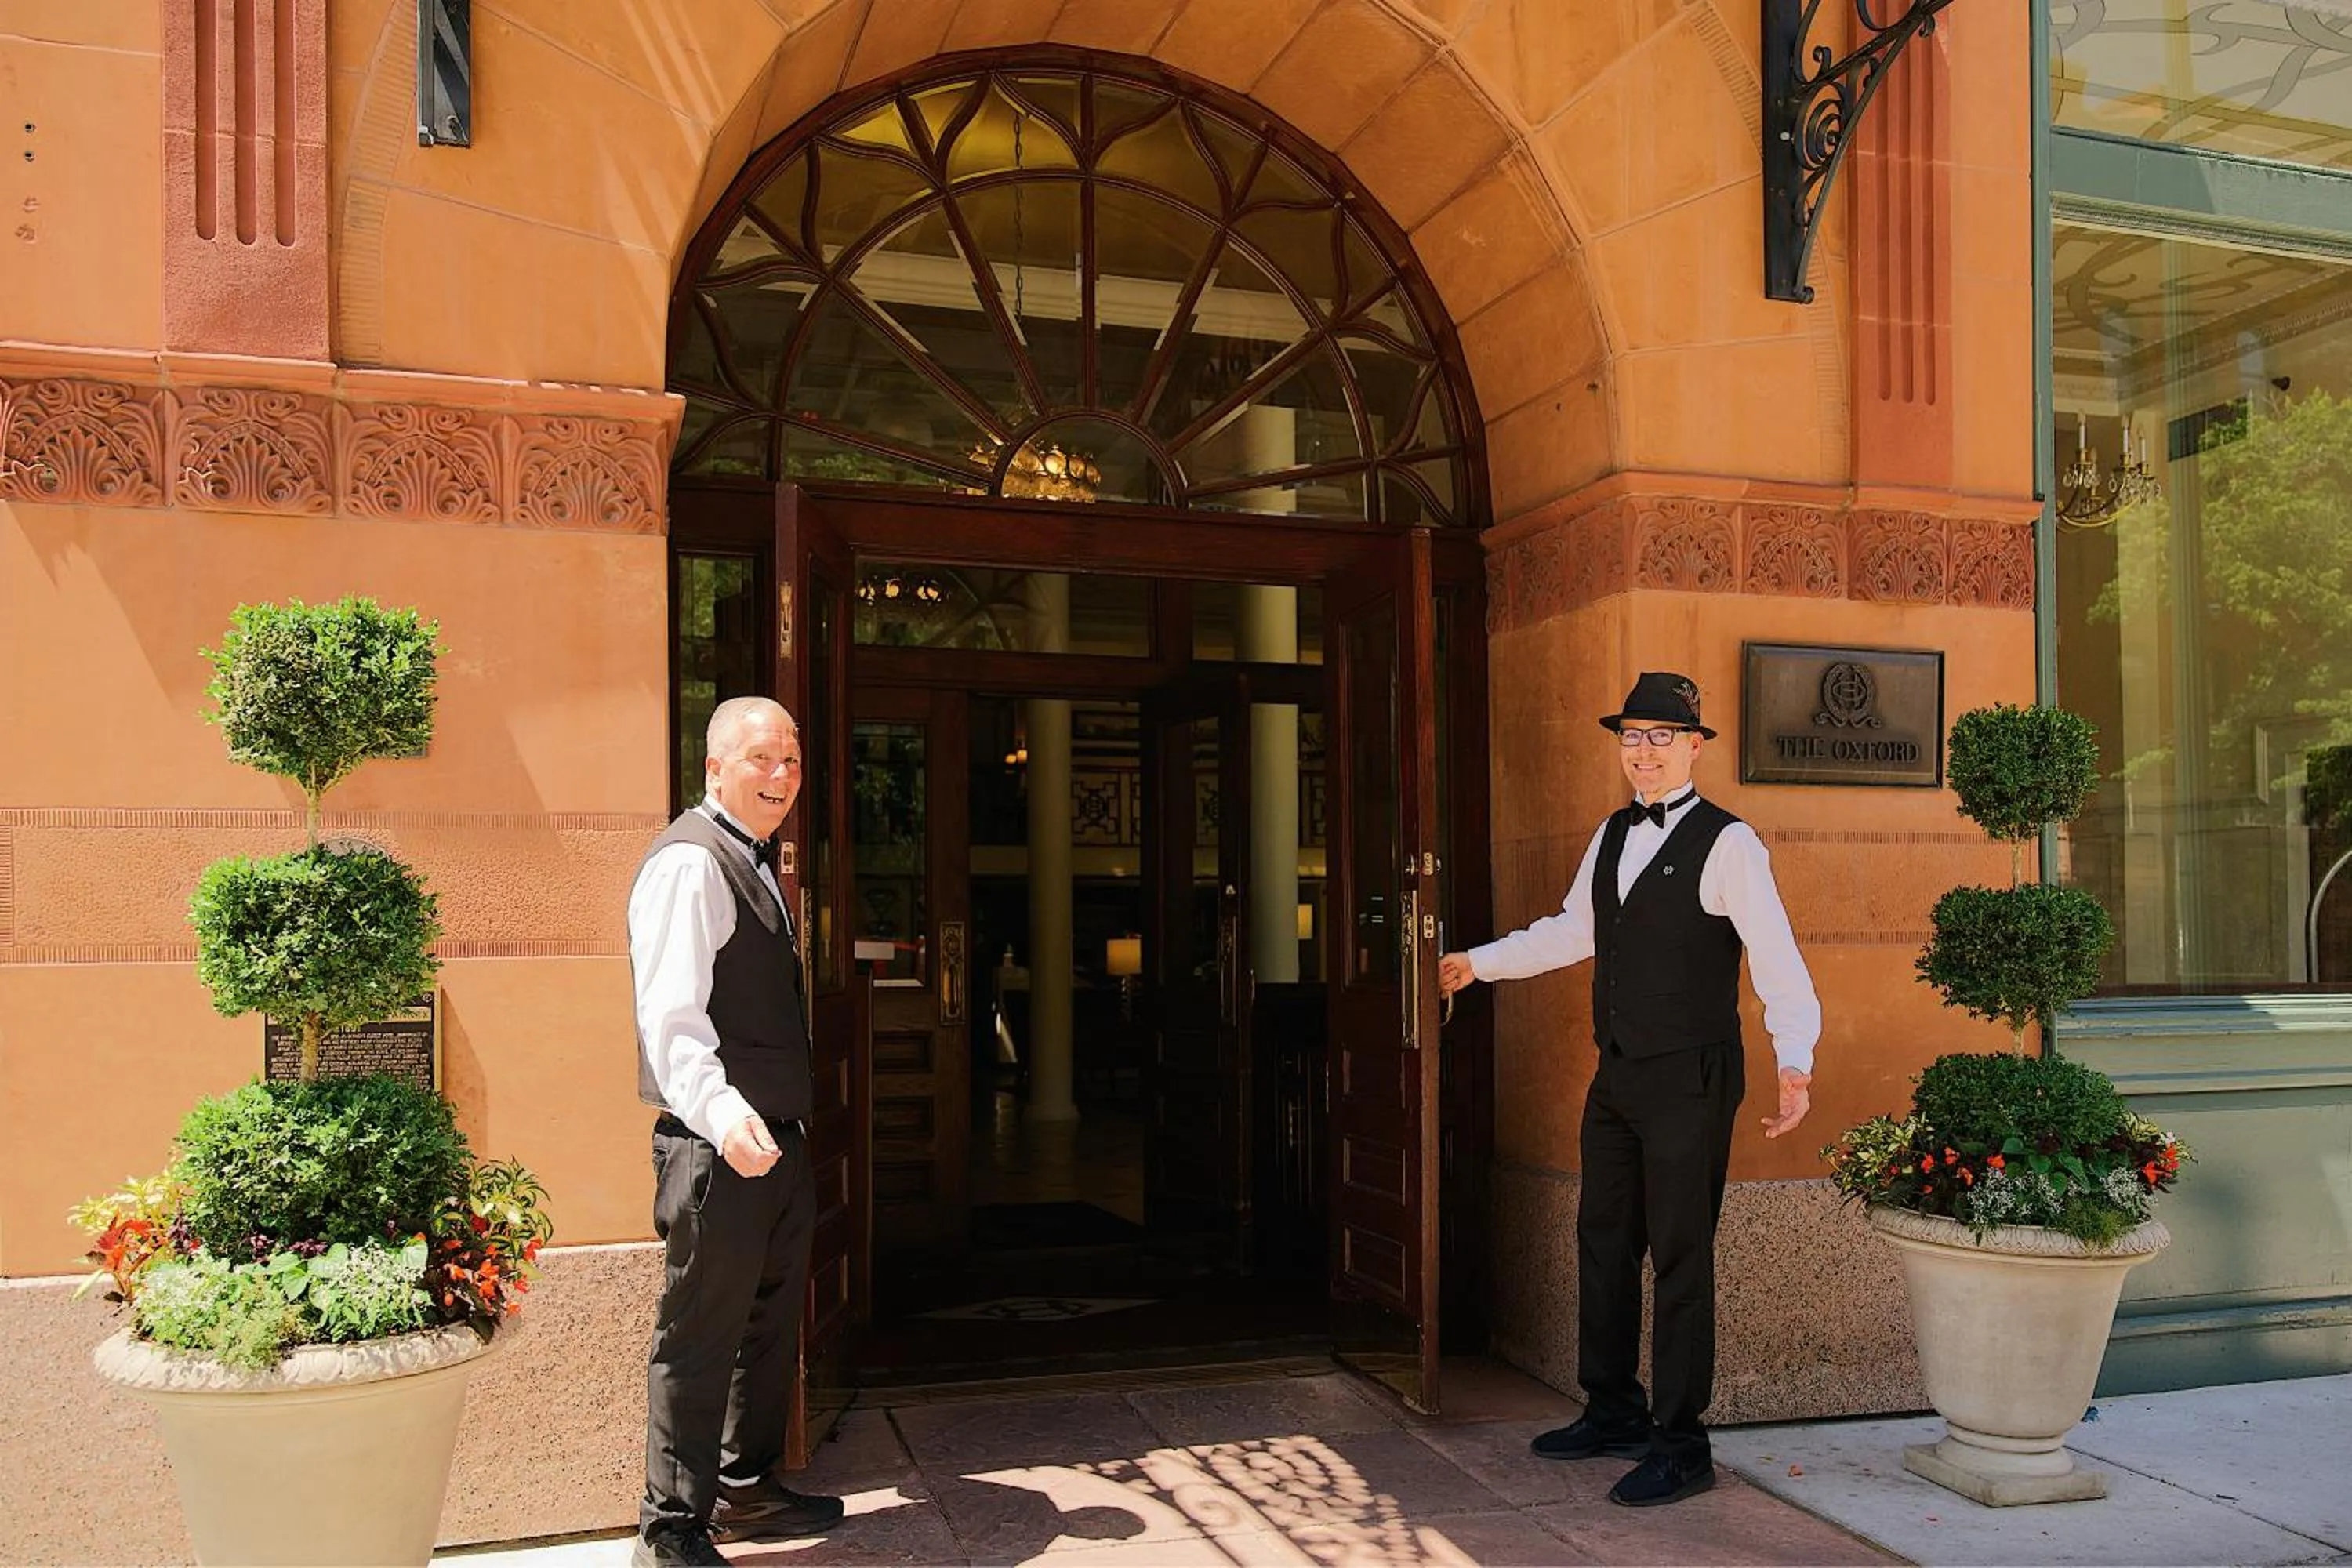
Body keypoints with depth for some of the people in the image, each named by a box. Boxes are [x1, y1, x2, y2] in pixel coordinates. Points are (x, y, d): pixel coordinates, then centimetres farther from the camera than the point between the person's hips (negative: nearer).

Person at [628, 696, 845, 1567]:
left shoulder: (755, 864, 16)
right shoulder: (689, 864, -16)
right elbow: (672, 1016, -27)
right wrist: (722, 1112, -41)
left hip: (779, 1136, 10)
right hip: (720, 1145, -10)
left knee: (771, 1323, 20)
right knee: (700, 1338, 0)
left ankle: (746, 1490, 36)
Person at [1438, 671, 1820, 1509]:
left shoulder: (1728, 843, -11)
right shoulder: (1611, 837, 11)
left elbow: (1776, 957, -19)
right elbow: (1572, 932, 24)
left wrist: (1794, 1062, -31)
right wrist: (1477, 962, 30)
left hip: (1690, 1082, -8)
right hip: (1617, 1077, 8)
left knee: (1680, 1259, -1)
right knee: (1603, 1244, 16)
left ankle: (1680, 1446, 13)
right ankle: (1614, 1414, 33)